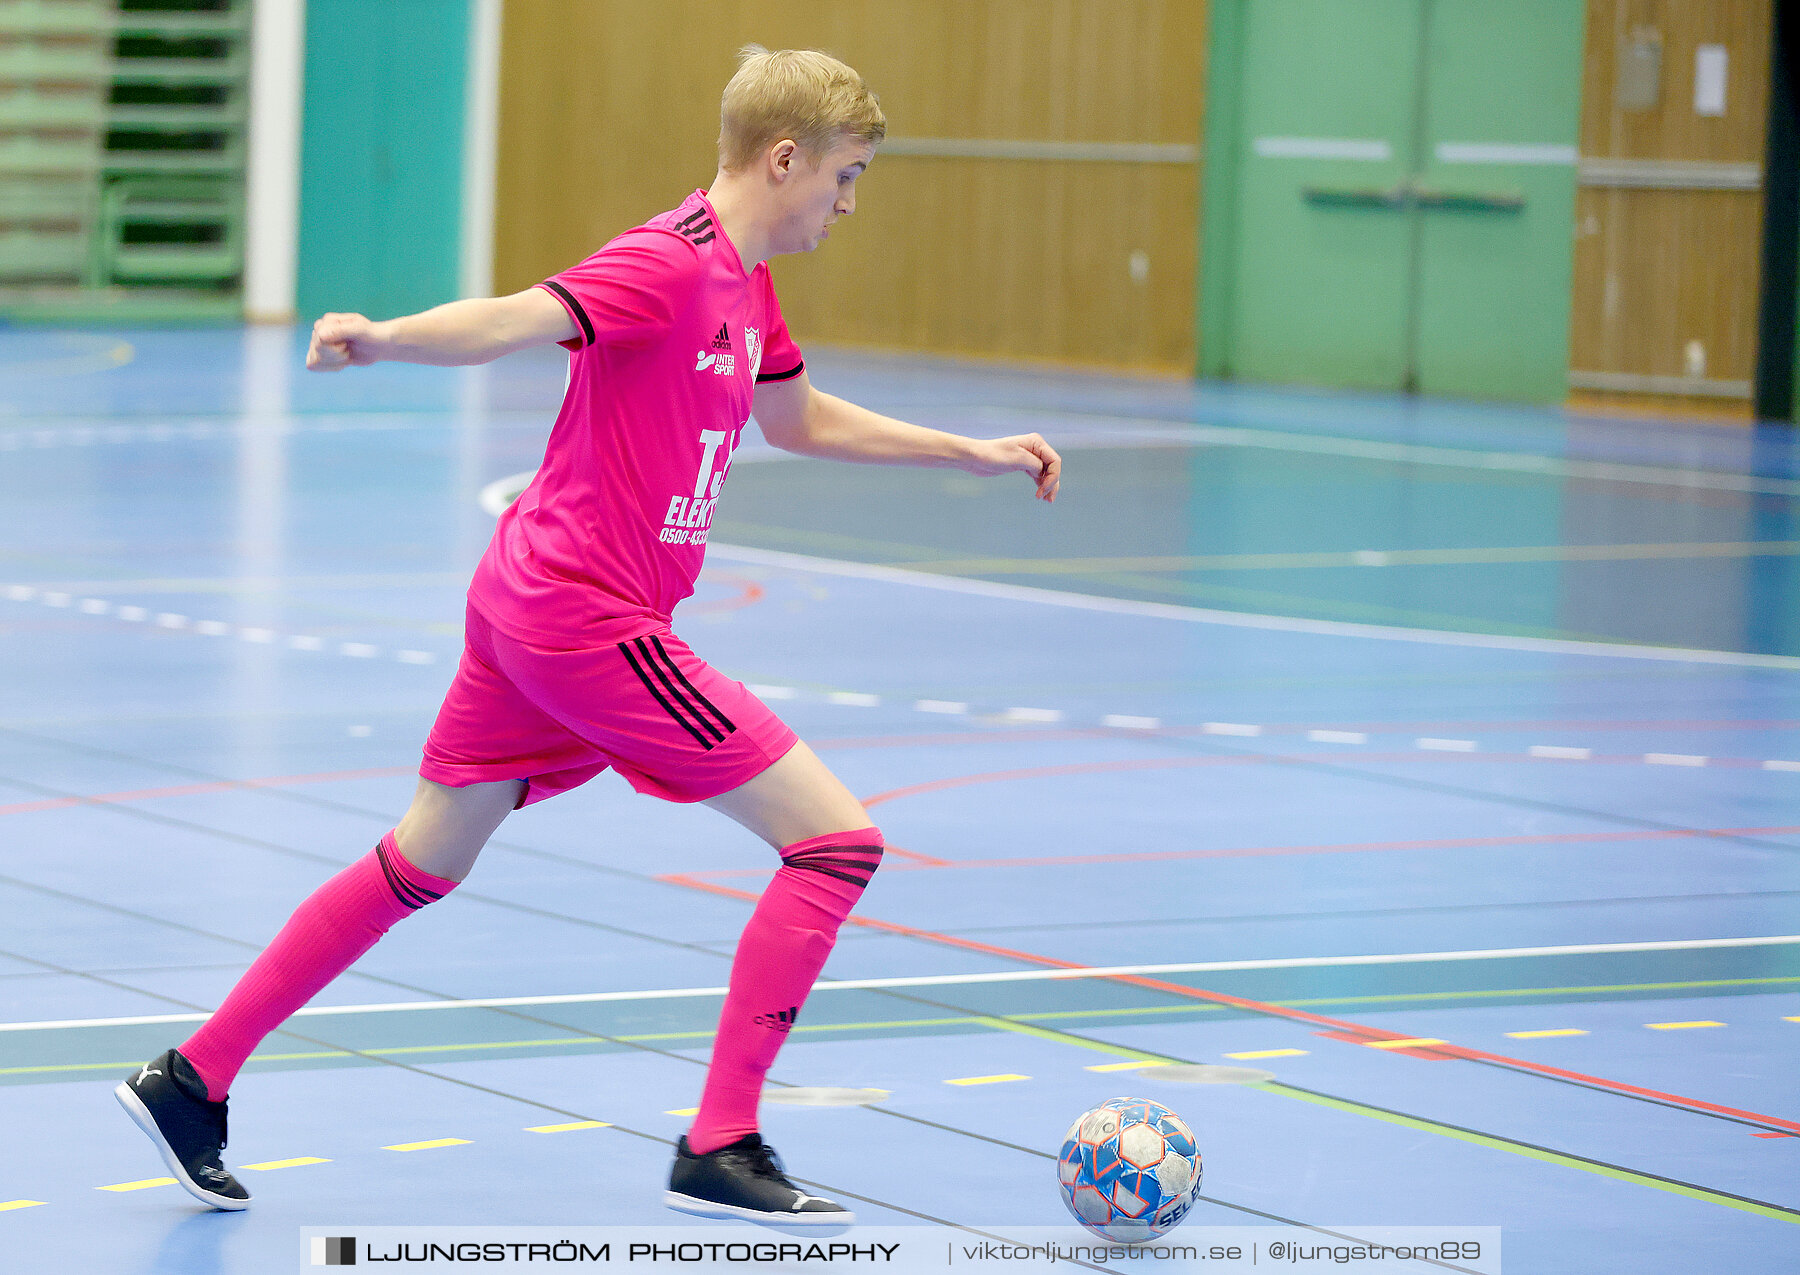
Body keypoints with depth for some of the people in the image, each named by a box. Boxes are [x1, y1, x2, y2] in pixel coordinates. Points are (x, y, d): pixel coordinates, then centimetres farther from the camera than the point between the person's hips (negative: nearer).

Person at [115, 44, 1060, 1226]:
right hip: (592, 624, -10)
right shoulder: (668, 264, -16)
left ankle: (192, 1080, 21)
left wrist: (972, 452, 35)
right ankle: (720, 1150, -5)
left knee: (421, 866, 18)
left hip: (528, 607, 10)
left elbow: (805, 421, 32)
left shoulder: (743, 286, 14)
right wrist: (384, 338, -48)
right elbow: (509, 322, -30)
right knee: (838, 836, -7)